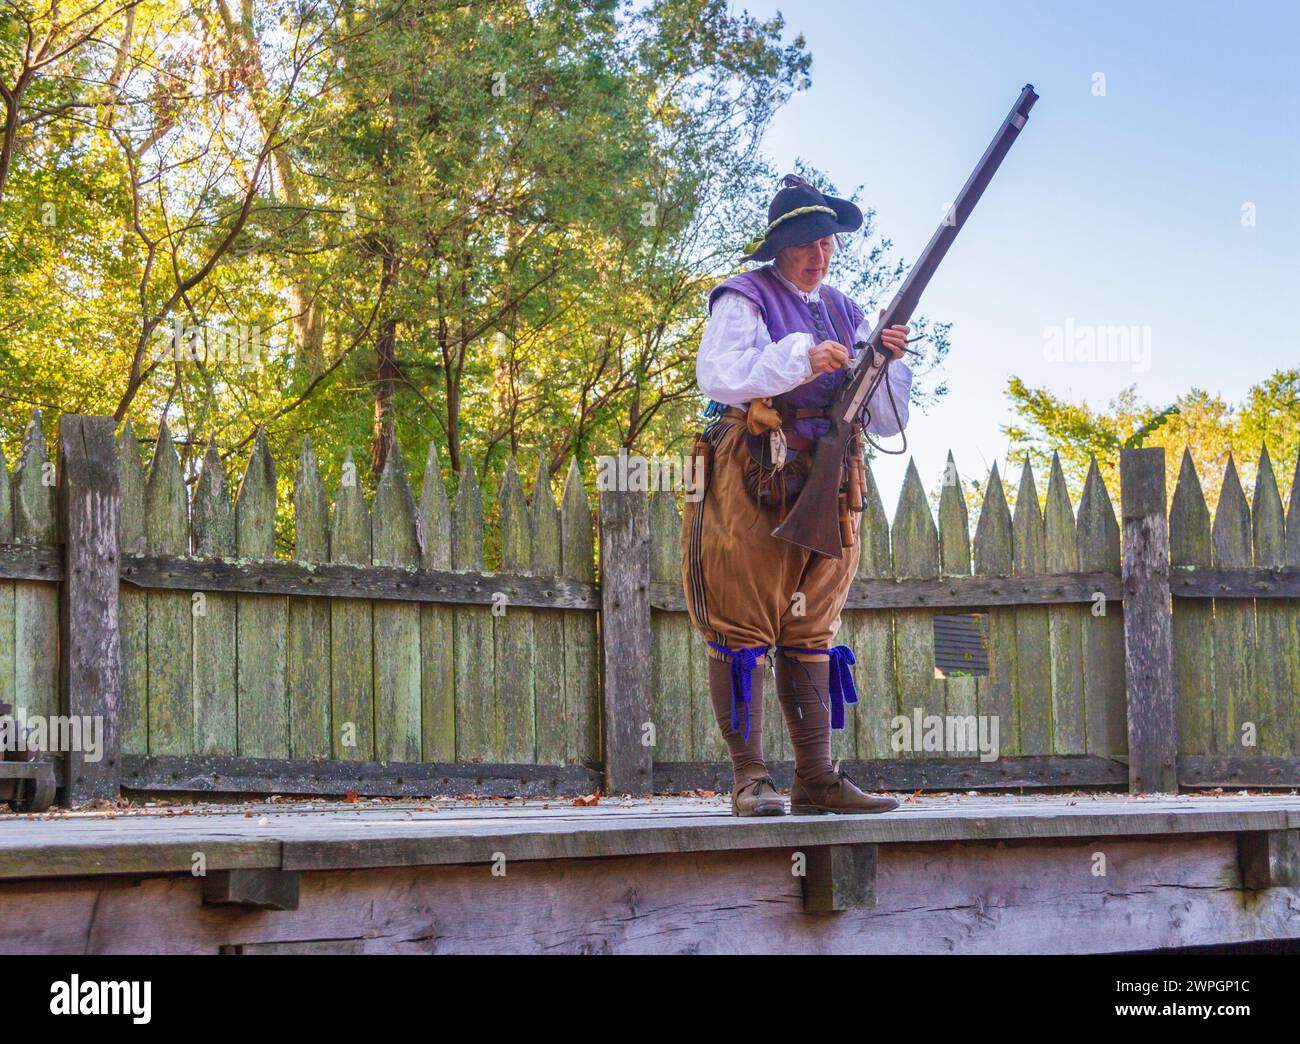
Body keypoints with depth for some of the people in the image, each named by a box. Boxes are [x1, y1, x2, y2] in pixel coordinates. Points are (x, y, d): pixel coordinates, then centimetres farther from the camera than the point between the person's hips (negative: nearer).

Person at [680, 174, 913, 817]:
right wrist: (801, 358, -23)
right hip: (750, 480, -6)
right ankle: (750, 779, -5)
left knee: (810, 632, 7)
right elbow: (716, 376, -18)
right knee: (742, 629, -6)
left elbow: (886, 422, 16)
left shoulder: (845, 314, 19)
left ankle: (816, 778, 8)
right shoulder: (744, 301, 0)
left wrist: (889, 364, -3)